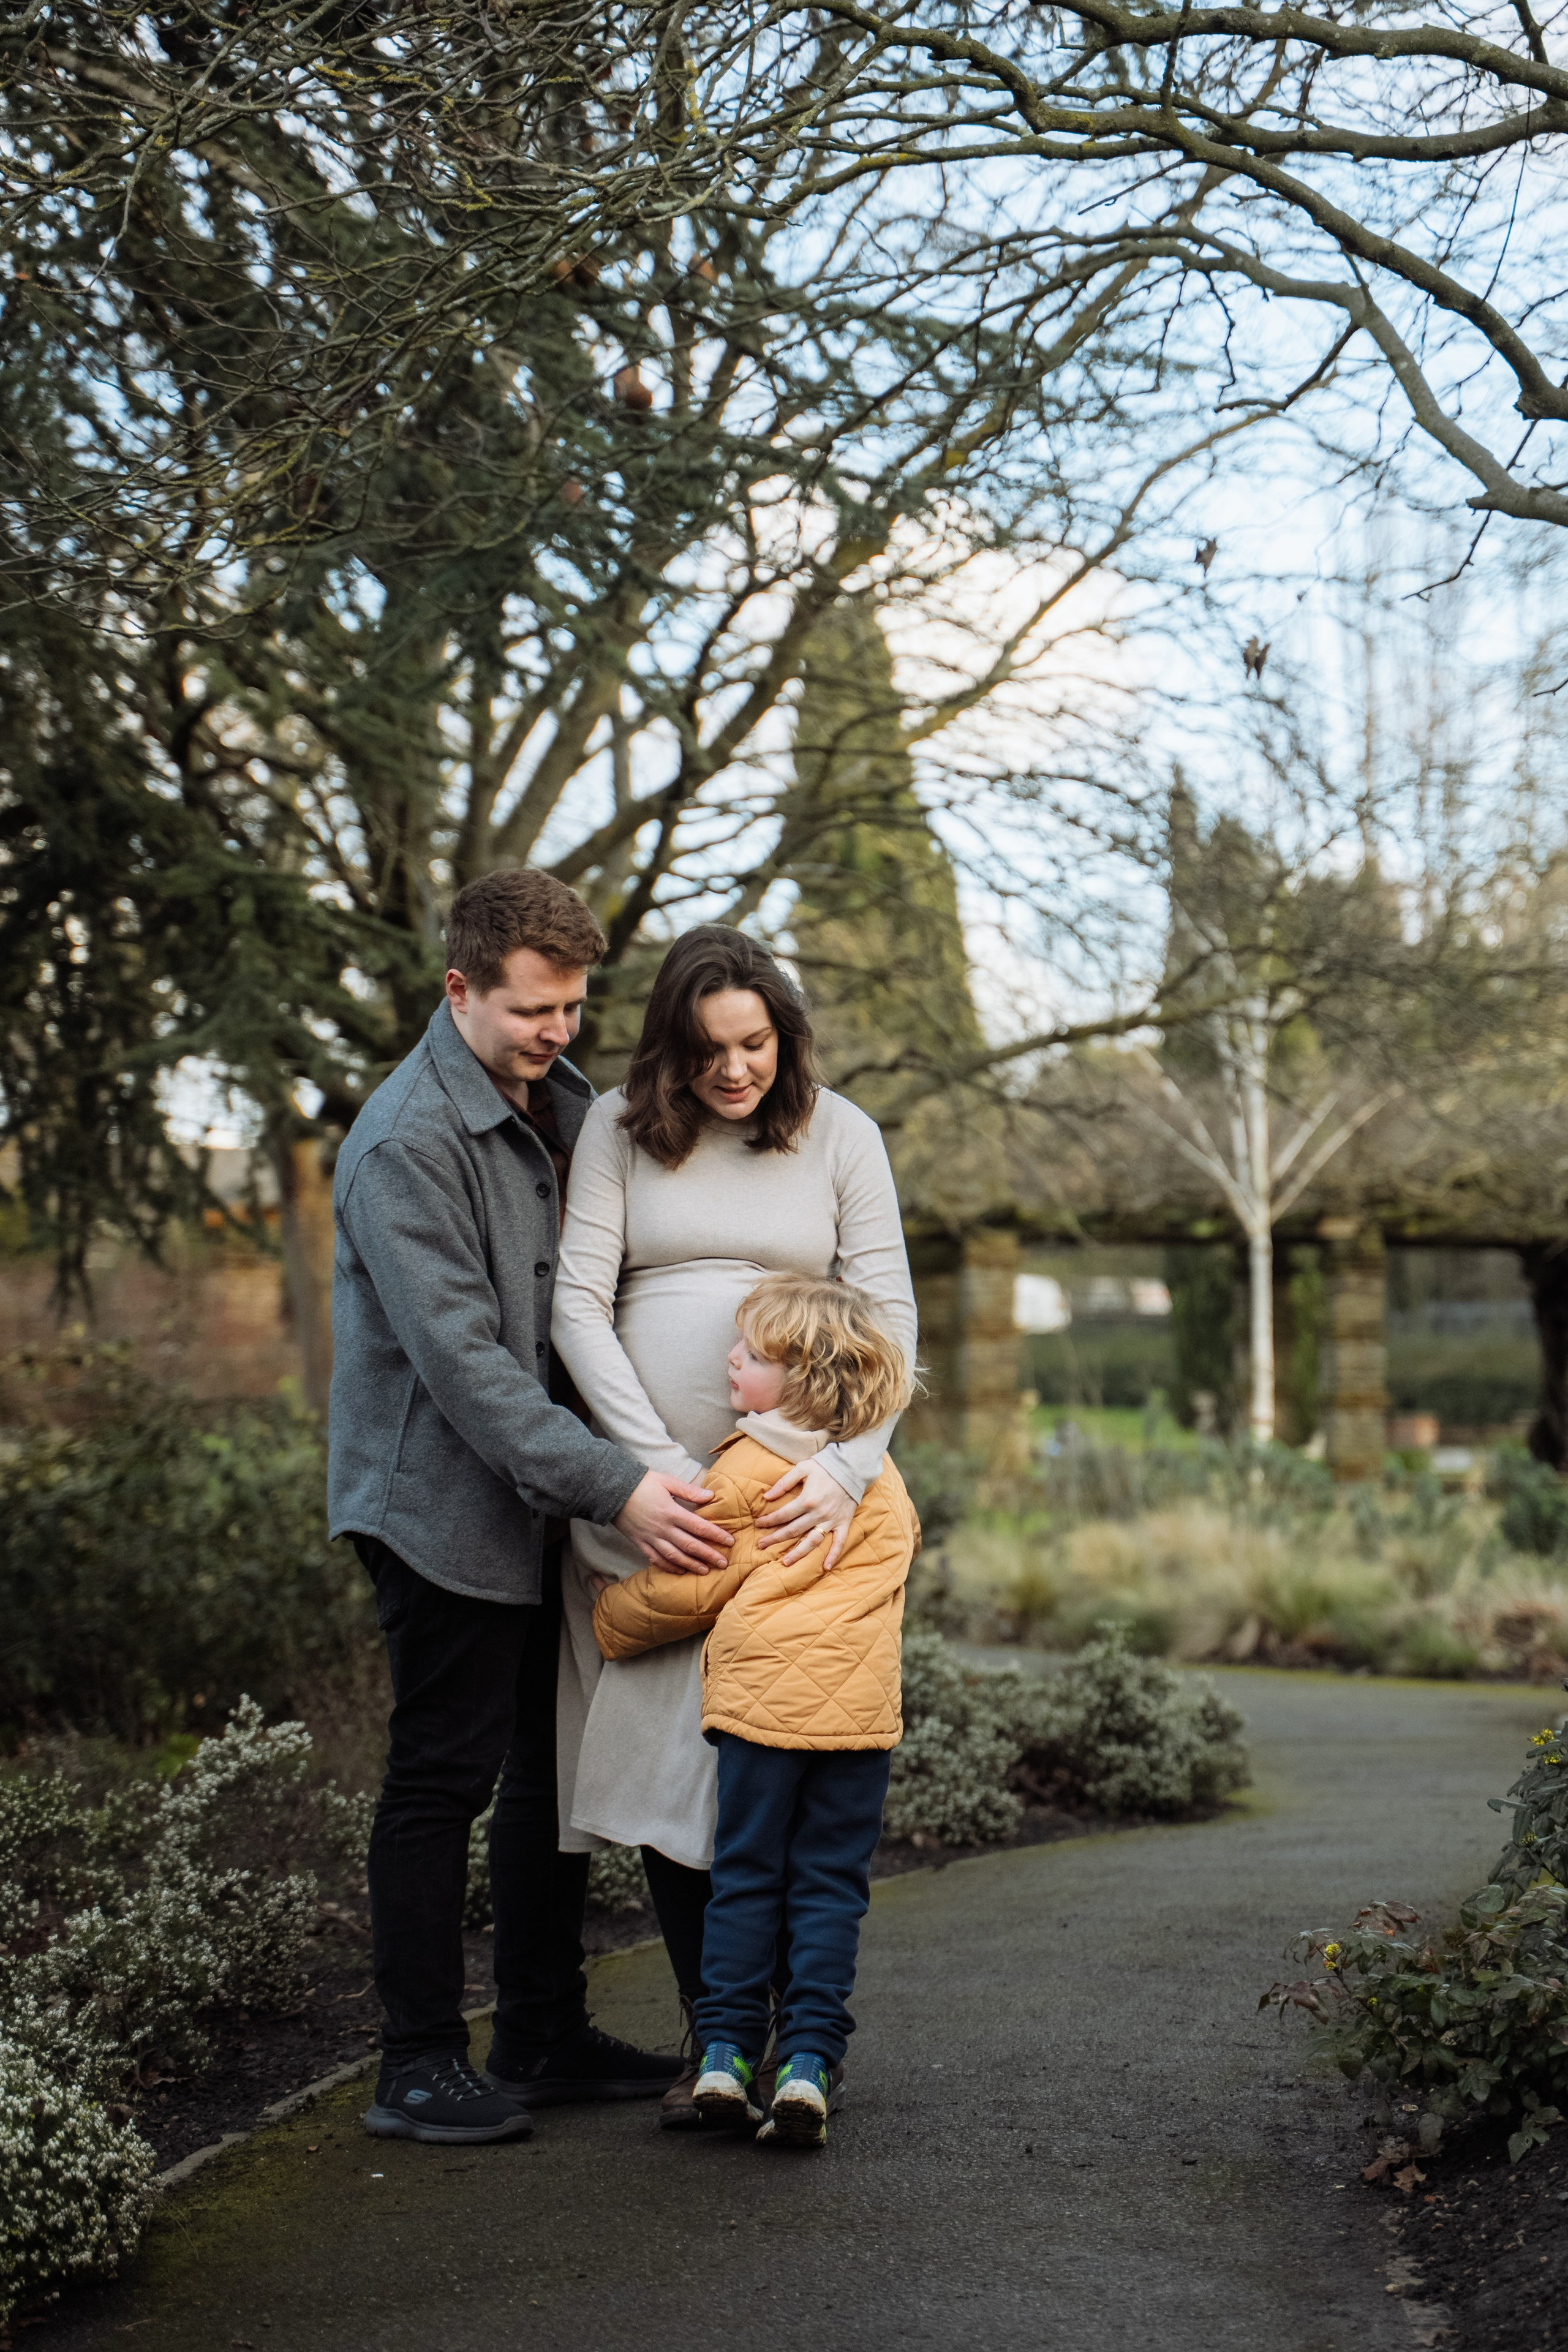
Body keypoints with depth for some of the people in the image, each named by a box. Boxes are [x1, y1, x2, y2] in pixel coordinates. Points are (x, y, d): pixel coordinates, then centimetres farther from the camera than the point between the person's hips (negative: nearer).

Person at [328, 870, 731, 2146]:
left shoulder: (561, 1102, 9)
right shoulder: (405, 1143, -18)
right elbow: (461, 1358, -23)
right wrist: (613, 1485, -28)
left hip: (537, 1502, 8)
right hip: (441, 1503, -8)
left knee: (556, 1769, 12)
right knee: (442, 1779, -2)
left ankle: (545, 2037, 24)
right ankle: (419, 2067, 8)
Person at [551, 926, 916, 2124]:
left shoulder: (839, 1135, 3)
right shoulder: (620, 1128, 3)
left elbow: (890, 1318, 1)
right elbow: (578, 1304, -2)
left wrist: (848, 1466, -14)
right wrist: (656, 1467, -11)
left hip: (795, 1495, -1)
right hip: (645, 1488, 1)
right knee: (662, 1772, 2)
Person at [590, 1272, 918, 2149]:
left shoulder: (745, 1469, -6)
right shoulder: (883, 1476, 12)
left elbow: (692, 1585, -4)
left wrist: (612, 1617, 11)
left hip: (761, 1696, -3)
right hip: (861, 1708, 4)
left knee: (746, 1879, 8)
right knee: (831, 1886, 7)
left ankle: (727, 2051, 8)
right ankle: (808, 2060, 1)